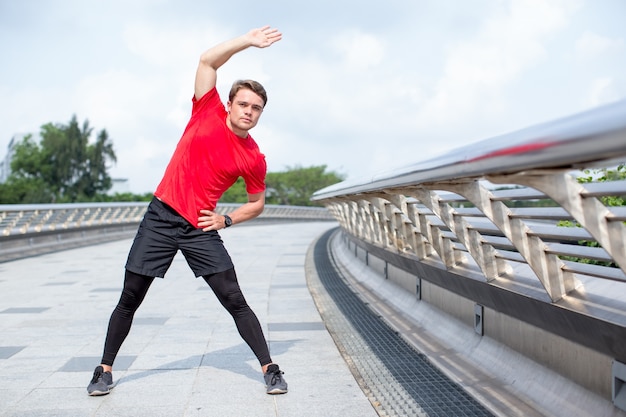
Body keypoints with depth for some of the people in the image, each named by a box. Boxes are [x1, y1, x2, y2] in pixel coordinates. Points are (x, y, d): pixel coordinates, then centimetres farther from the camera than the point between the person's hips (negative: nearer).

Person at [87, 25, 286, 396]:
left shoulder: (254, 159, -2)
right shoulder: (209, 113, -1)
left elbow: (257, 203, 11)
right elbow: (208, 61, -8)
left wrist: (227, 220, -4)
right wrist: (247, 42, -14)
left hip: (201, 229, 0)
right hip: (161, 217, 1)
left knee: (235, 301, -6)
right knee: (129, 300, 6)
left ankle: (269, 369, 6)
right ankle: (106, 369, 25)